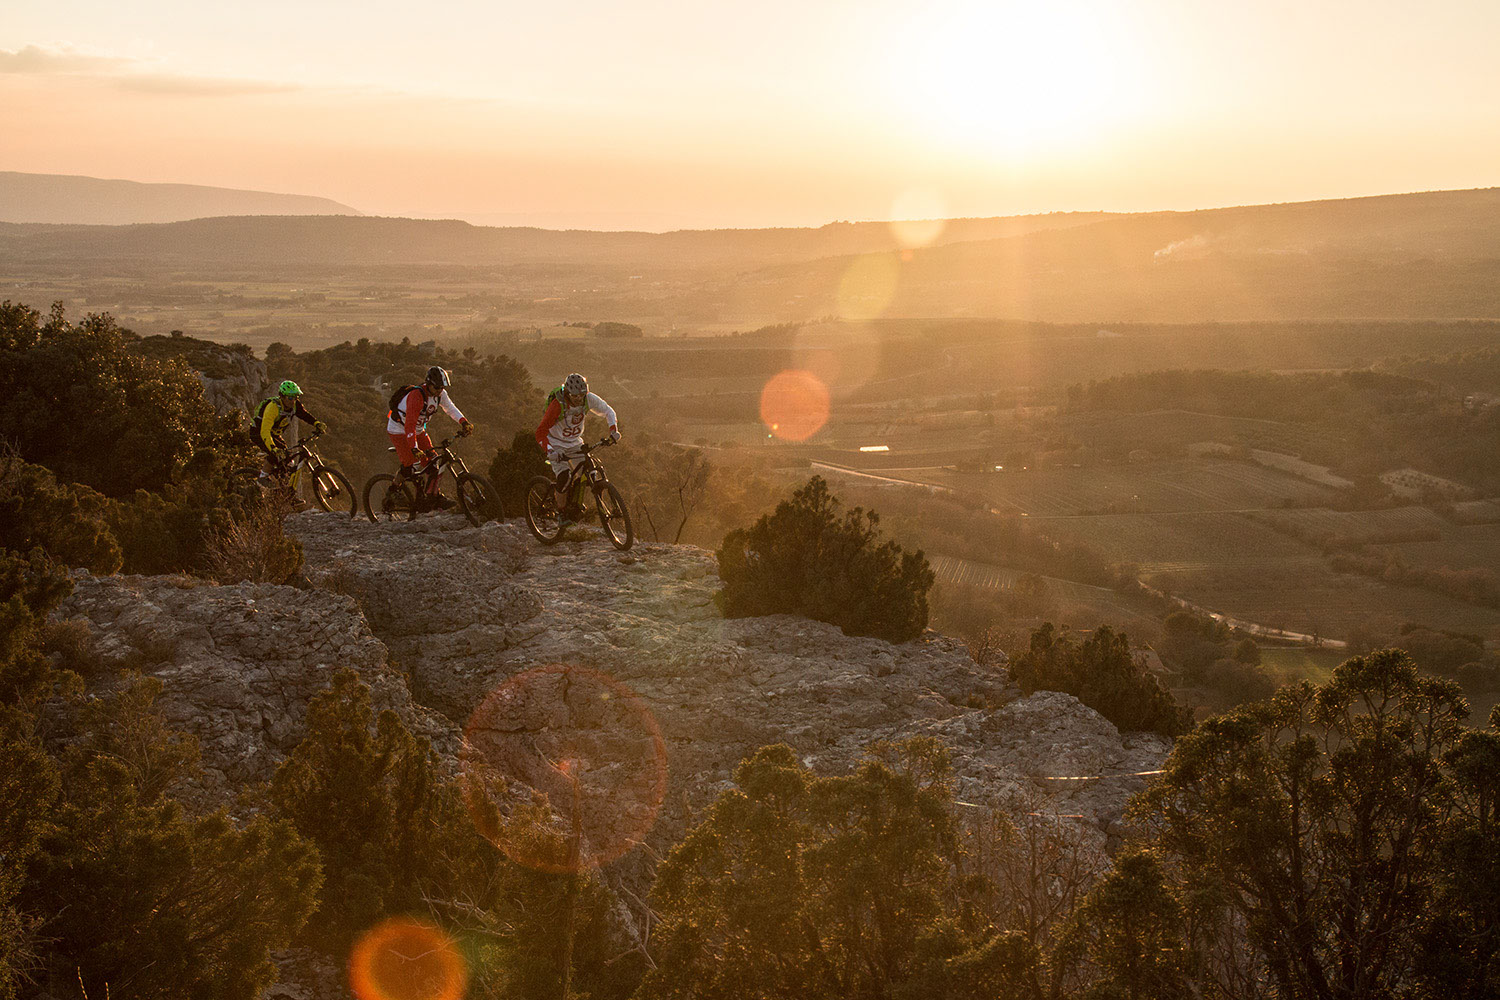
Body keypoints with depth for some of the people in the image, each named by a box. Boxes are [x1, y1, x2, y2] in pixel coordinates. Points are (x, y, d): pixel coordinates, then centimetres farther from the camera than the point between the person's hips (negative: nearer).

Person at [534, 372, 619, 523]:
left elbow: (608, 410, 0)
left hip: (575, 442, 4)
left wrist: (613, 430, -17)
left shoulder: (588, 398, -18)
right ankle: (561, 512, -3)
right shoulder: (558, 404, -30)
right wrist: (550, 452, -46)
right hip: (556, 445, -4)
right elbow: (541, 433, -30)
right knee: (564, 477, -24)